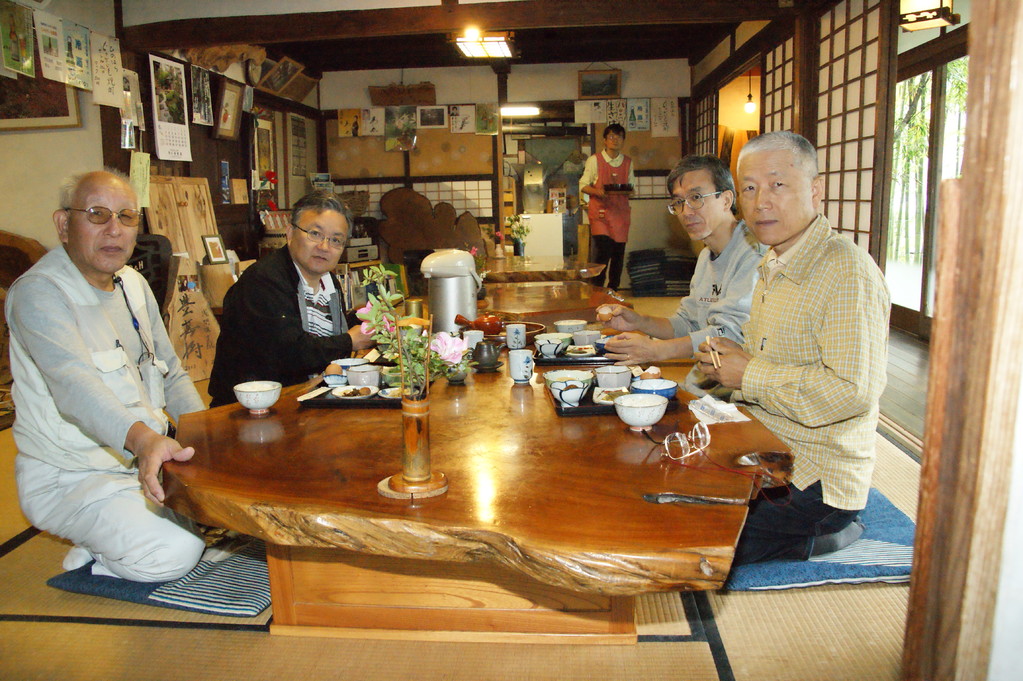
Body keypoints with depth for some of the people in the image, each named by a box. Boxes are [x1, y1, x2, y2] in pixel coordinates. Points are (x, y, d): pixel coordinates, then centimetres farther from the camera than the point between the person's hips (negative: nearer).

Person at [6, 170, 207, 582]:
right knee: (171, 553, -27)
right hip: (70, 477, -8)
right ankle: (92, 559, 4)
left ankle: (113, 538, 11)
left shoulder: (134, 285, 8)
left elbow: (170, 373, 13)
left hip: (148, 459, 8)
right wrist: (142, 439, -53)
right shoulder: (38, 293, -17)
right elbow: (74, 383, -35)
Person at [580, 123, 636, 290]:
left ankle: (613, 289, 16)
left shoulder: (628, 162, 11)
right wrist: (597, 191, -18)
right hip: (600, 210, -4)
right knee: (603, 249, -15)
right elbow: (583, 185, 2)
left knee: (619, 251, 3)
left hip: (621, 211, 4)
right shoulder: (594, 160, 1)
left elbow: (632, 186, 17)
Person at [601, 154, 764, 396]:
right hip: (701, 388, 8)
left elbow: (732, 334, -24)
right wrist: (639, 322, 3)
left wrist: (656, 350, -31)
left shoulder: (754, 251, -16)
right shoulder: (707, 256, 17)